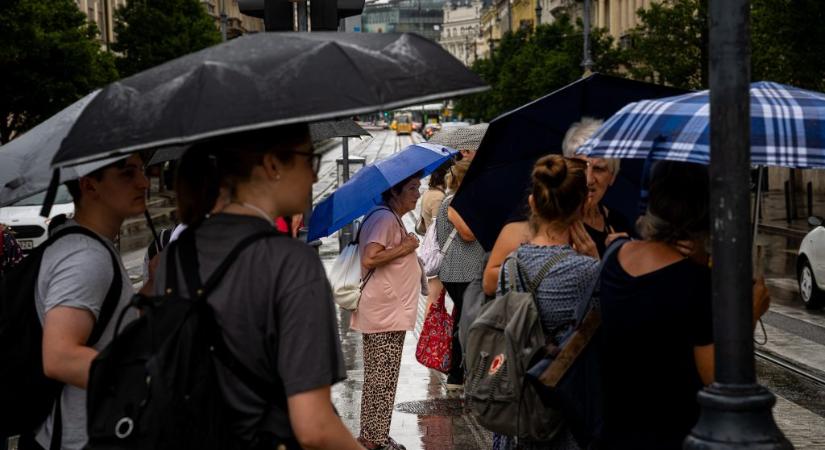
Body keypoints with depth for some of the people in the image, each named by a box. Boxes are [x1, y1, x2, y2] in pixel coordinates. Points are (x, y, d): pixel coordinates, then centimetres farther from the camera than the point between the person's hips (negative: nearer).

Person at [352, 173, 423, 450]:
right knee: (383, 379, -5)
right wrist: (405, 247, -19)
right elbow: (369, 259, -26)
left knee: (377, 380, 15)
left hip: (386, 311, 11)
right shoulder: (385, 218, -15)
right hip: (387, 314, -11)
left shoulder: (391, 218, 17)